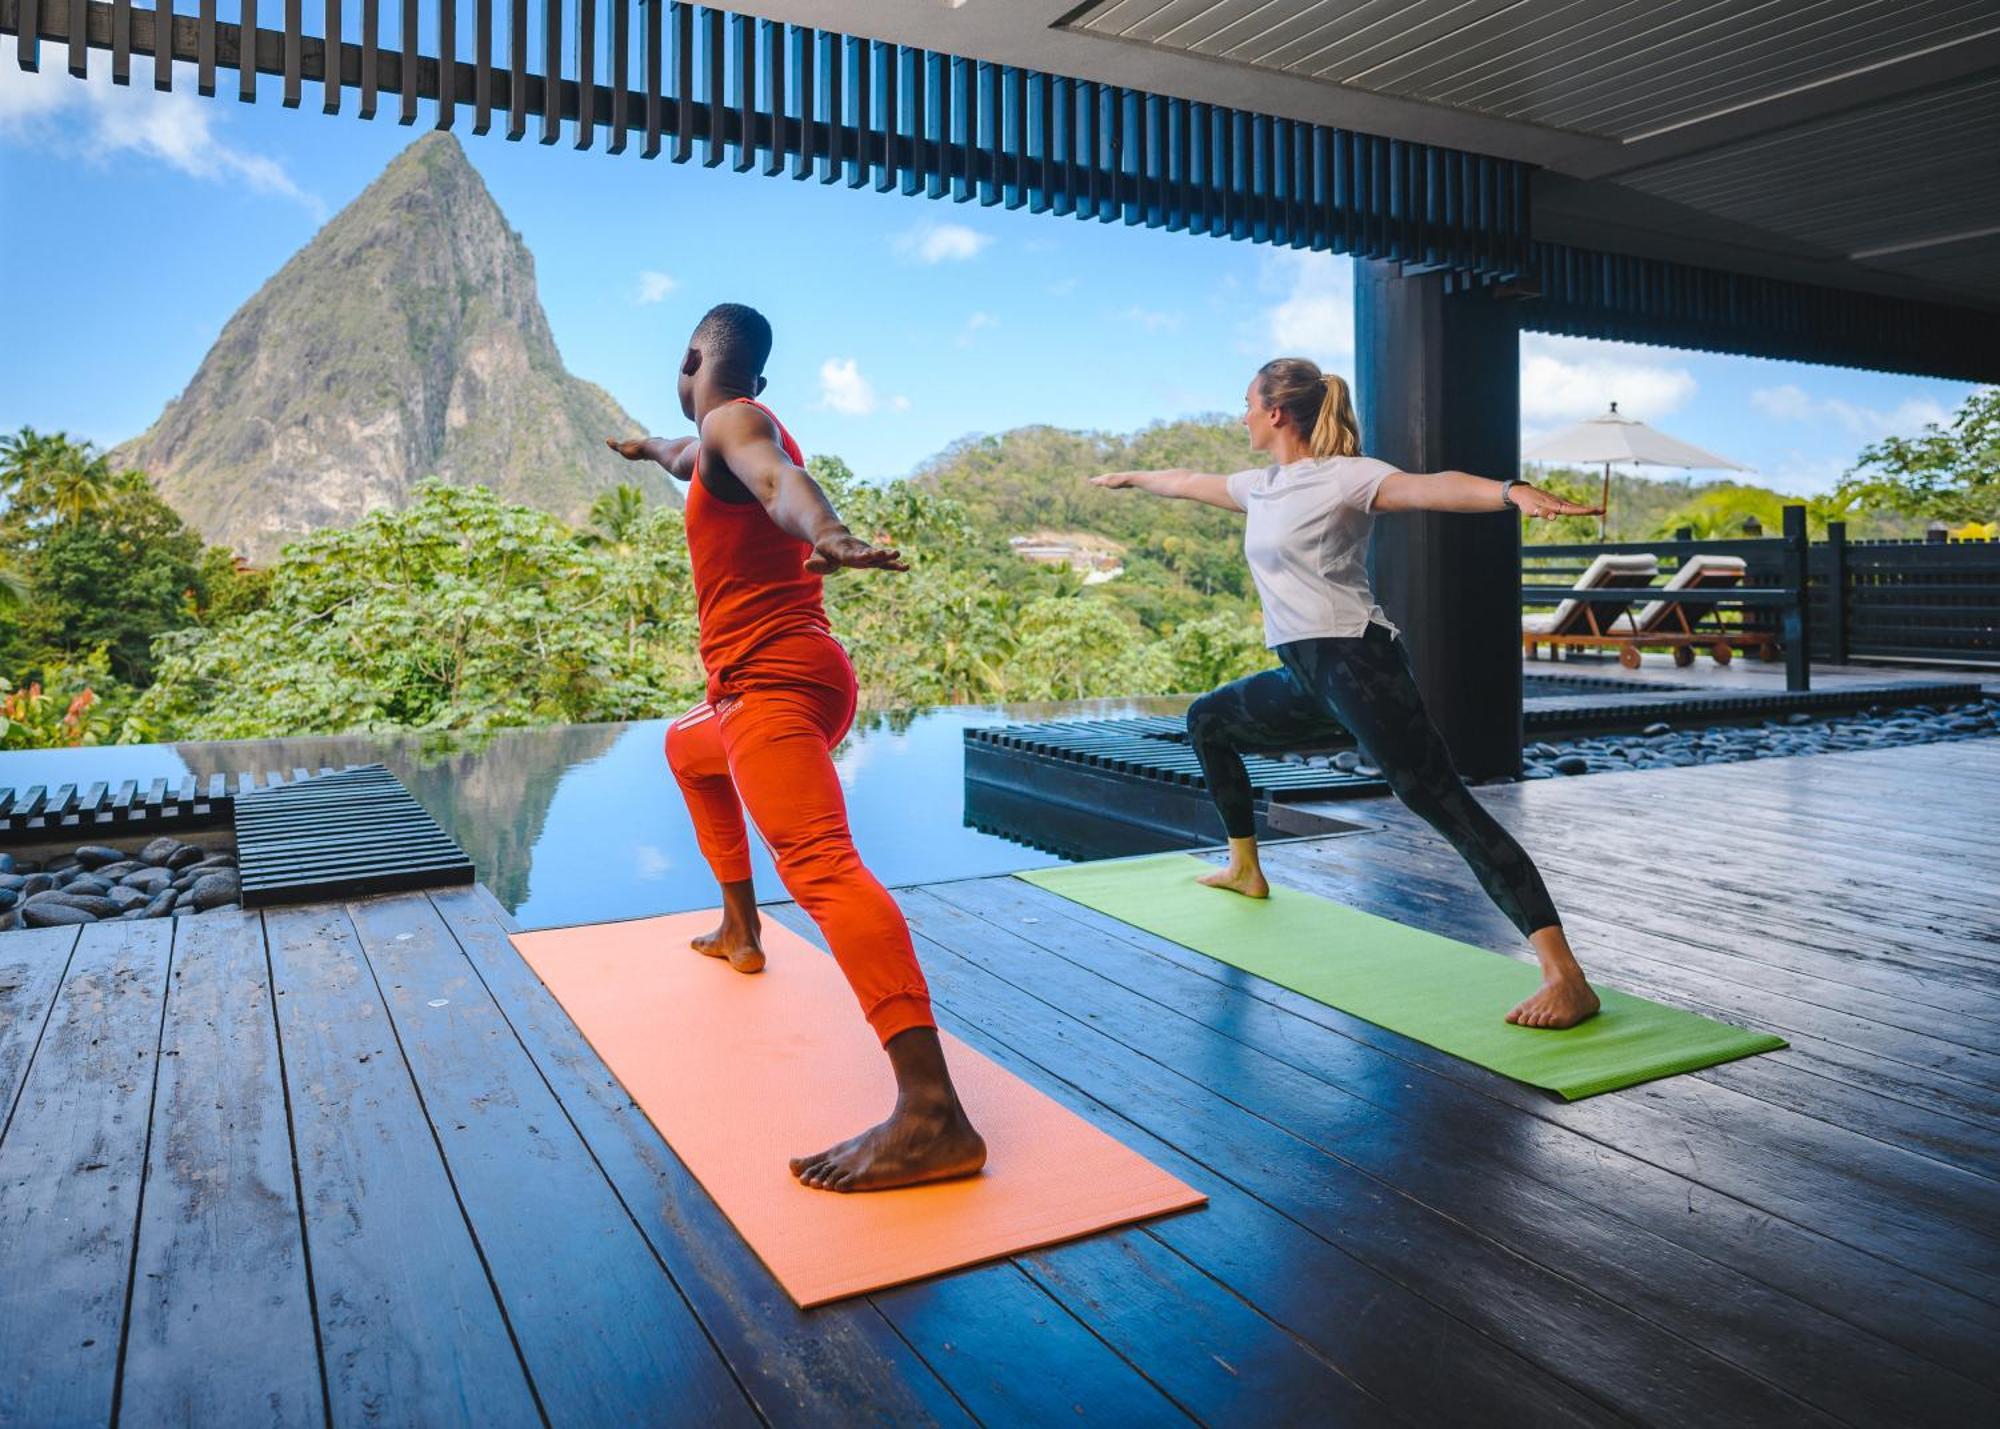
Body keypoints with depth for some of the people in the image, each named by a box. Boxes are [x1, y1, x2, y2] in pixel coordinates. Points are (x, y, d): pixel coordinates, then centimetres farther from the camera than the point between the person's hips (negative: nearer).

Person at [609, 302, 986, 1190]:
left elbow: (778, 476, -29)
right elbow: (688, 455, 49)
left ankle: (933, 1115, -44)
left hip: (773, 678, -10)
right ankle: (740, 933, 46)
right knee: (687, 749, 39)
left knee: (819, 863, -29)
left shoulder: (732, 420, -5)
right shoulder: (727, 436, 23)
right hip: (781, 680, 10)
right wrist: (648, 448, 71)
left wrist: (828, 535, -51)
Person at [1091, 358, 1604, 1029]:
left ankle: (1566, 979, -26)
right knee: (1207, 721, 26)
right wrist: (1129, 477, 51)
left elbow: (1427, 487, -28)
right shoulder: (1262, 487, 16)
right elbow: (1191, 482, 34)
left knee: (1442, 802, -19)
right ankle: (1245, 869, 42)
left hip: (1358, 665, -9)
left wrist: (1512, 491, -47)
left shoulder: (1344, 477, -9)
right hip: (1304, 678, 9)